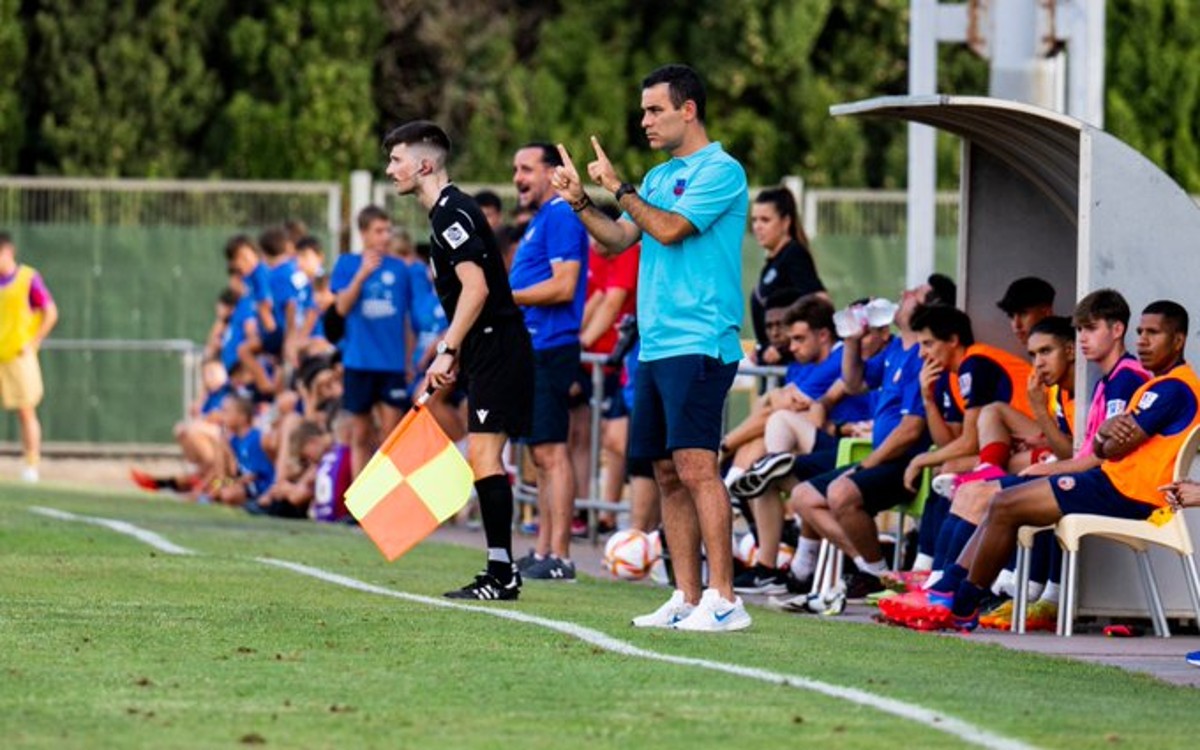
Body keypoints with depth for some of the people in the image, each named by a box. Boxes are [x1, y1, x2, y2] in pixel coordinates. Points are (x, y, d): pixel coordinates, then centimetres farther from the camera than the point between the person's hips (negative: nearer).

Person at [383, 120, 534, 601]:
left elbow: (477, 287, -24)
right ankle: (500, 572, 11)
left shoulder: (452, 213, -14)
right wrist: (452, 353, 24)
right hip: (492, 350, 11)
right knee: (481, 458, 10)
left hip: (497, 346, -11)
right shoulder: (447, 211, 18)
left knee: (484, 454, -14)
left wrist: (447, 352, -24)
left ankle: (501, 574, -16)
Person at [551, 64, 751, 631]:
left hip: (698, 344, -9)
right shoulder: (658, 176, 19)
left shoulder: (721, 171, -7)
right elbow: (616, 240, 18)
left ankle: (724, 600, -16)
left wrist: (618, 188, -6)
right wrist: (581, 202, 3)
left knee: (694, 463, -15)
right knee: (668, 473, 7)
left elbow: (669, 228, -16)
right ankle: (687, 598, 10)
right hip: (654, 346, 9)